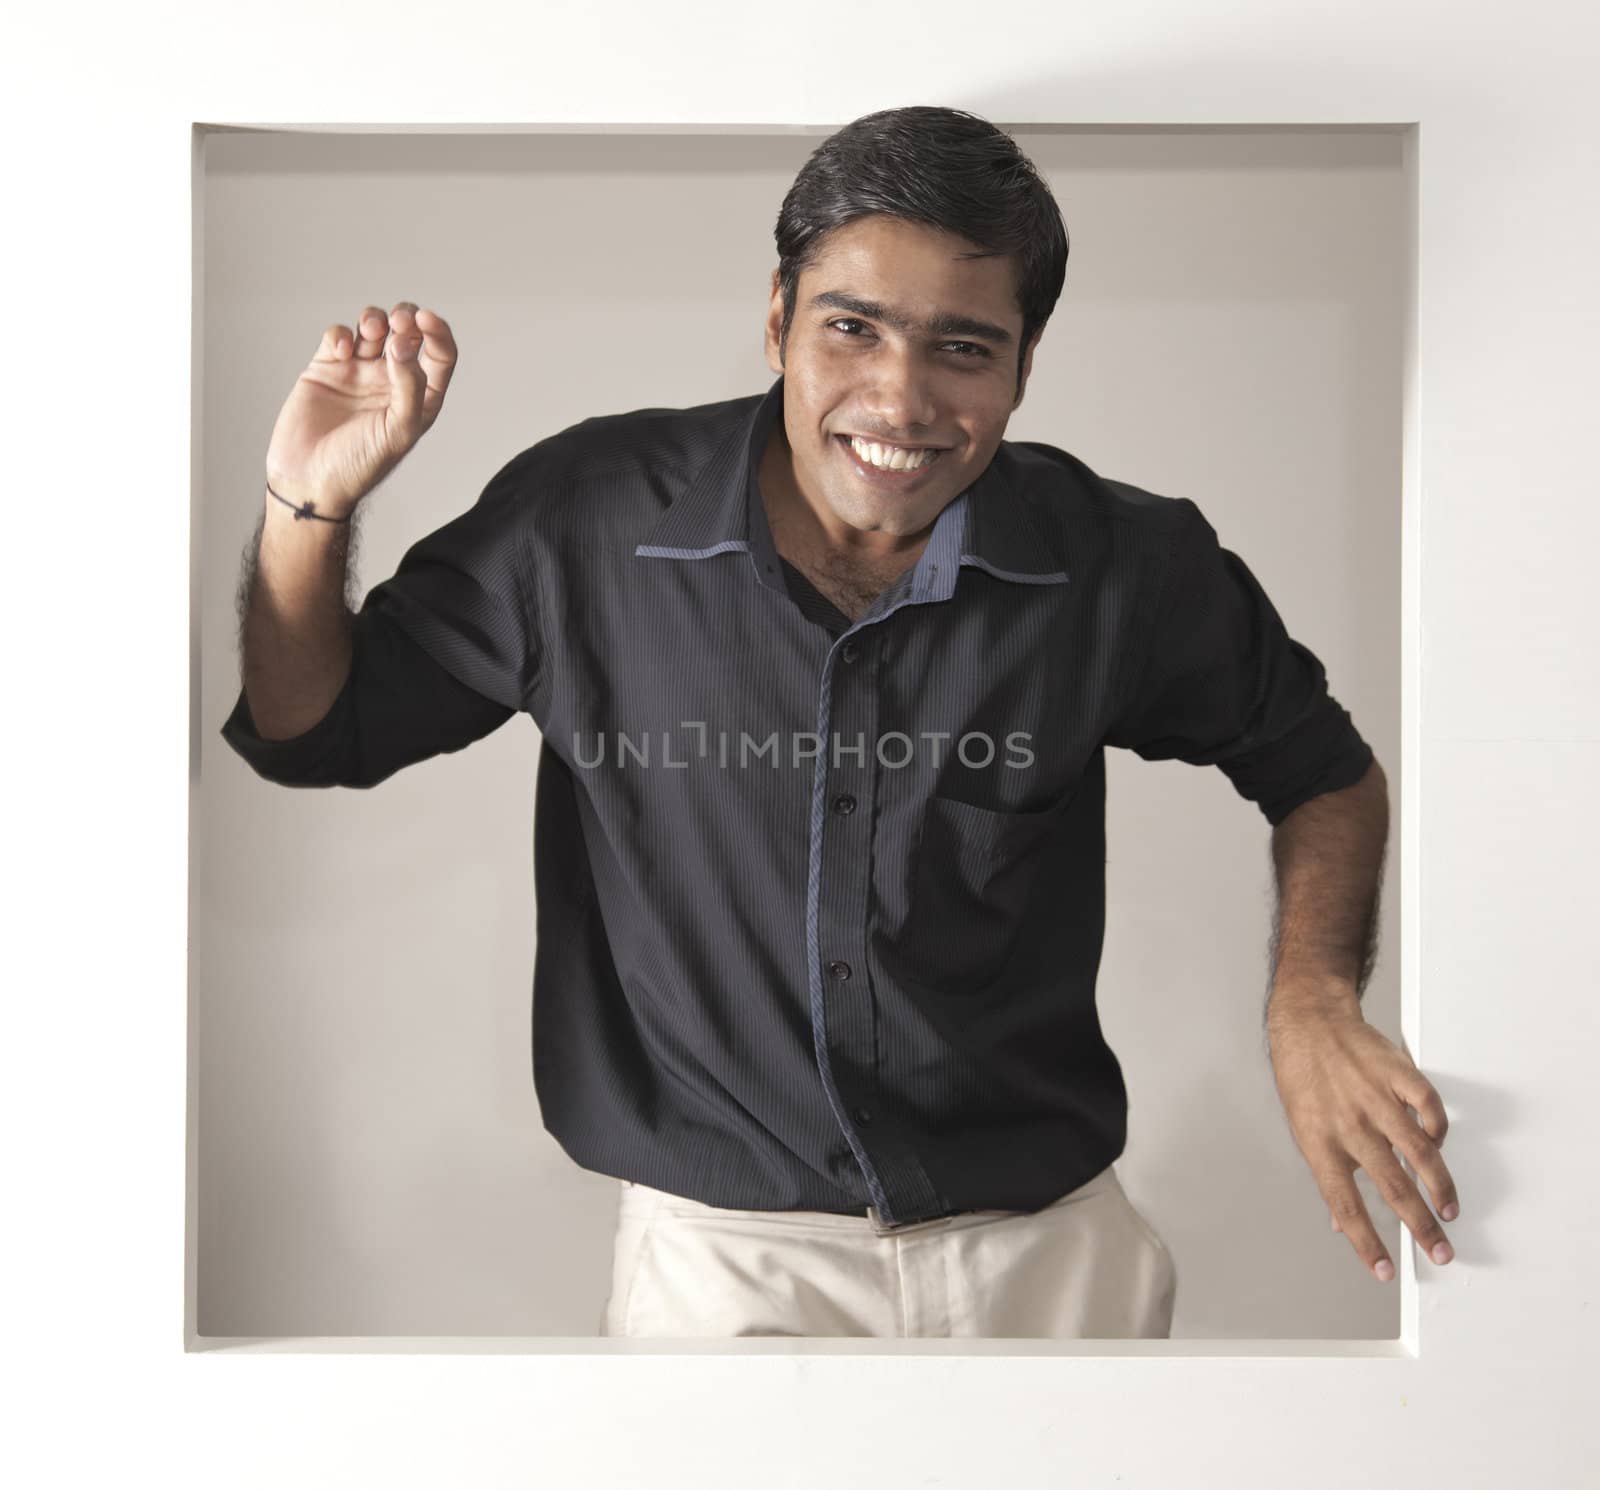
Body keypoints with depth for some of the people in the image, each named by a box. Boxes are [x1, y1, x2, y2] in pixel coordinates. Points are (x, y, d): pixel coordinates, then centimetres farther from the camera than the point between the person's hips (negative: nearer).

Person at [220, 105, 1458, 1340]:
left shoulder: (1127, 568, -11)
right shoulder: (585, 521, -13)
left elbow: (1320, 765, 6)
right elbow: (311, 733, -1)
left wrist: (1313, 998, -12)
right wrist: (308, 508, -19)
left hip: (1047, 1246, 2)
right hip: (716, 1250, -1)